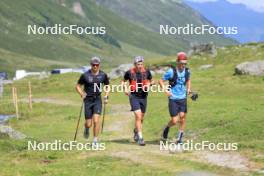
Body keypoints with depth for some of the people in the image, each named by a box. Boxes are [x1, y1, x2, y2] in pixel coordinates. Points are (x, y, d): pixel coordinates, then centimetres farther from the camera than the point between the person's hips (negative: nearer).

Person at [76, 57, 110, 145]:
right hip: (88, 100, -1)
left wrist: (106, 95, -1)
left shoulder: (103, 75, 0)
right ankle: (86, 129, 39)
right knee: (88, 124, 1)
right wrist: (82, 94, -12)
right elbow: (78, 86, 4)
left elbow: (107, 86, 14)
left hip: (97, 100, 1)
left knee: (96, 121, -14)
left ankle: (95, 140, -1)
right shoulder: (85, 75, -7)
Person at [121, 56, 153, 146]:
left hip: (143, 96, 3)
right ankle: (140, 137, -12)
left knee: (141, 118, 14)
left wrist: (148, 85, -6)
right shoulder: (130, 72, -7)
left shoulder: (146, 72, -2)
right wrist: (125, 88, -8)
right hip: (134, 96, -3)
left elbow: (150, 80, 15)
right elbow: (123, 81, 9)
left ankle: (136, 130, 44)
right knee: (138, 116, -15)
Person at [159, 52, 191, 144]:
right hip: (173, 99, -4)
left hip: (183, 98, 4)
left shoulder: (187, 71, 1)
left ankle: (180, 138, 13)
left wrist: (188, 88, 7)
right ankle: (167, 128, 29)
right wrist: (166, 91, -16)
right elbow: (161, 81, -4)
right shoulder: (171, 71, -13)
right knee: (174, 121, -6)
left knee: (182, 117, -2)